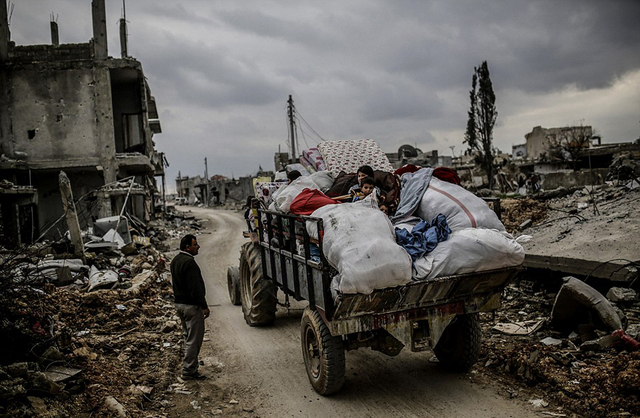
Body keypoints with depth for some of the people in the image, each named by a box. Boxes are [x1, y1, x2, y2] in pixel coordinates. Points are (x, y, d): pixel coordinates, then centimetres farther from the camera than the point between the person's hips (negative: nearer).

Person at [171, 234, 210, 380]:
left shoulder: (175, 261, 10)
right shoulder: (189, 262, -21)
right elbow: (195, 287, -24)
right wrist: (204, 306, -18)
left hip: (179, 303, 10)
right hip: (191, 305, -10)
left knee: (188, 336, 20)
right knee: (194, 338, -3)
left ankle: (188, 365, 29)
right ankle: (189, 371, 1)